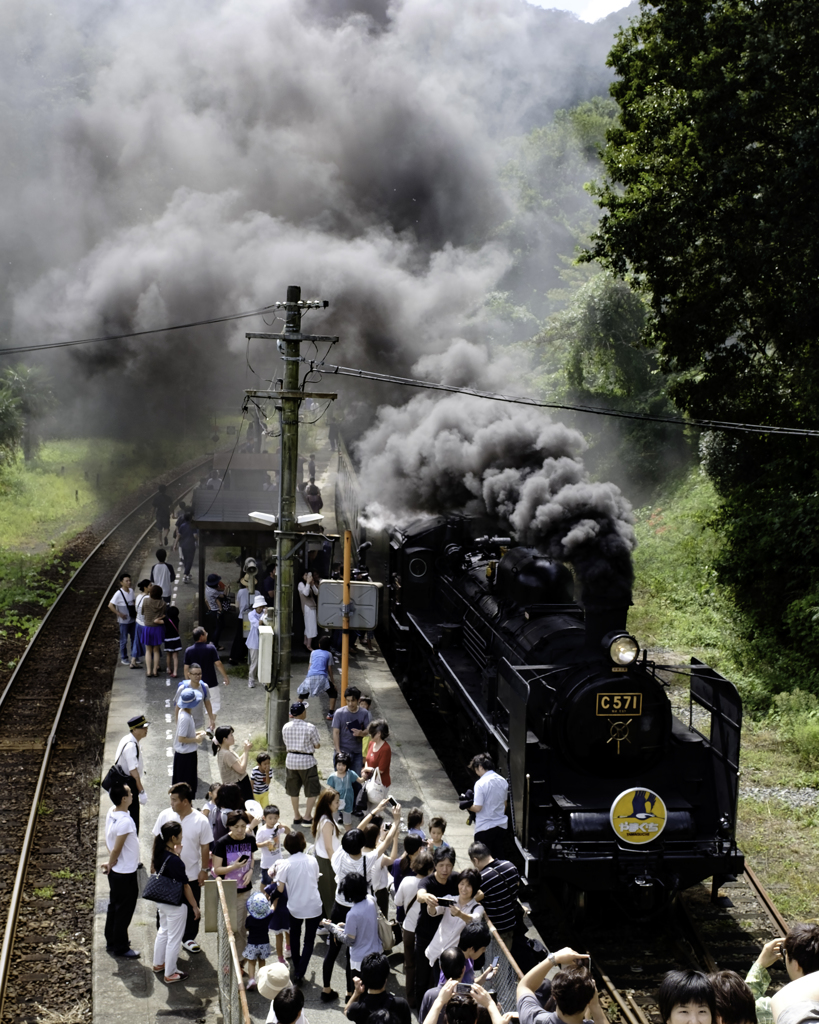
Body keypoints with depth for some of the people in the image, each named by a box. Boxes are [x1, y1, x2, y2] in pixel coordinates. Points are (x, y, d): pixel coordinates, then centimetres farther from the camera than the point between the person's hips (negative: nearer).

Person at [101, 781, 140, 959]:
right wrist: (110, 865, -7)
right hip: (126, 873, -9)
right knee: (125, 910, 5)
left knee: (114, 906, 21)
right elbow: (116, 849, -24)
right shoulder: (125, 821, -30)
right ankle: (120, 948, 17)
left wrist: (111, 862, 4)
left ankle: (112, 941, 35)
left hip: (116, 872, 9)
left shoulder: (111, 813, -2)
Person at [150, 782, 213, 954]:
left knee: (192, 908, 12)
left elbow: (205, 846, -5)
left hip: (191, 875, -1)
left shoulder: (201, 821, -14)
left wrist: (204, 869, -4)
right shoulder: (165, 815, -10)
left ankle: (189, 938, 30)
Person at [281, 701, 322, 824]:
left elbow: (286, 743, 10)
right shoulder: (310, 728, -16)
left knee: (293, 790, 18)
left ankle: (296, 816, 25)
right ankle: (307, 816, 8)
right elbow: (317, 745, -8)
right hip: (306, 761, -4)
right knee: (312, 790, 10)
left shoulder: (286, 727, -3)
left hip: (291, 760, 5)